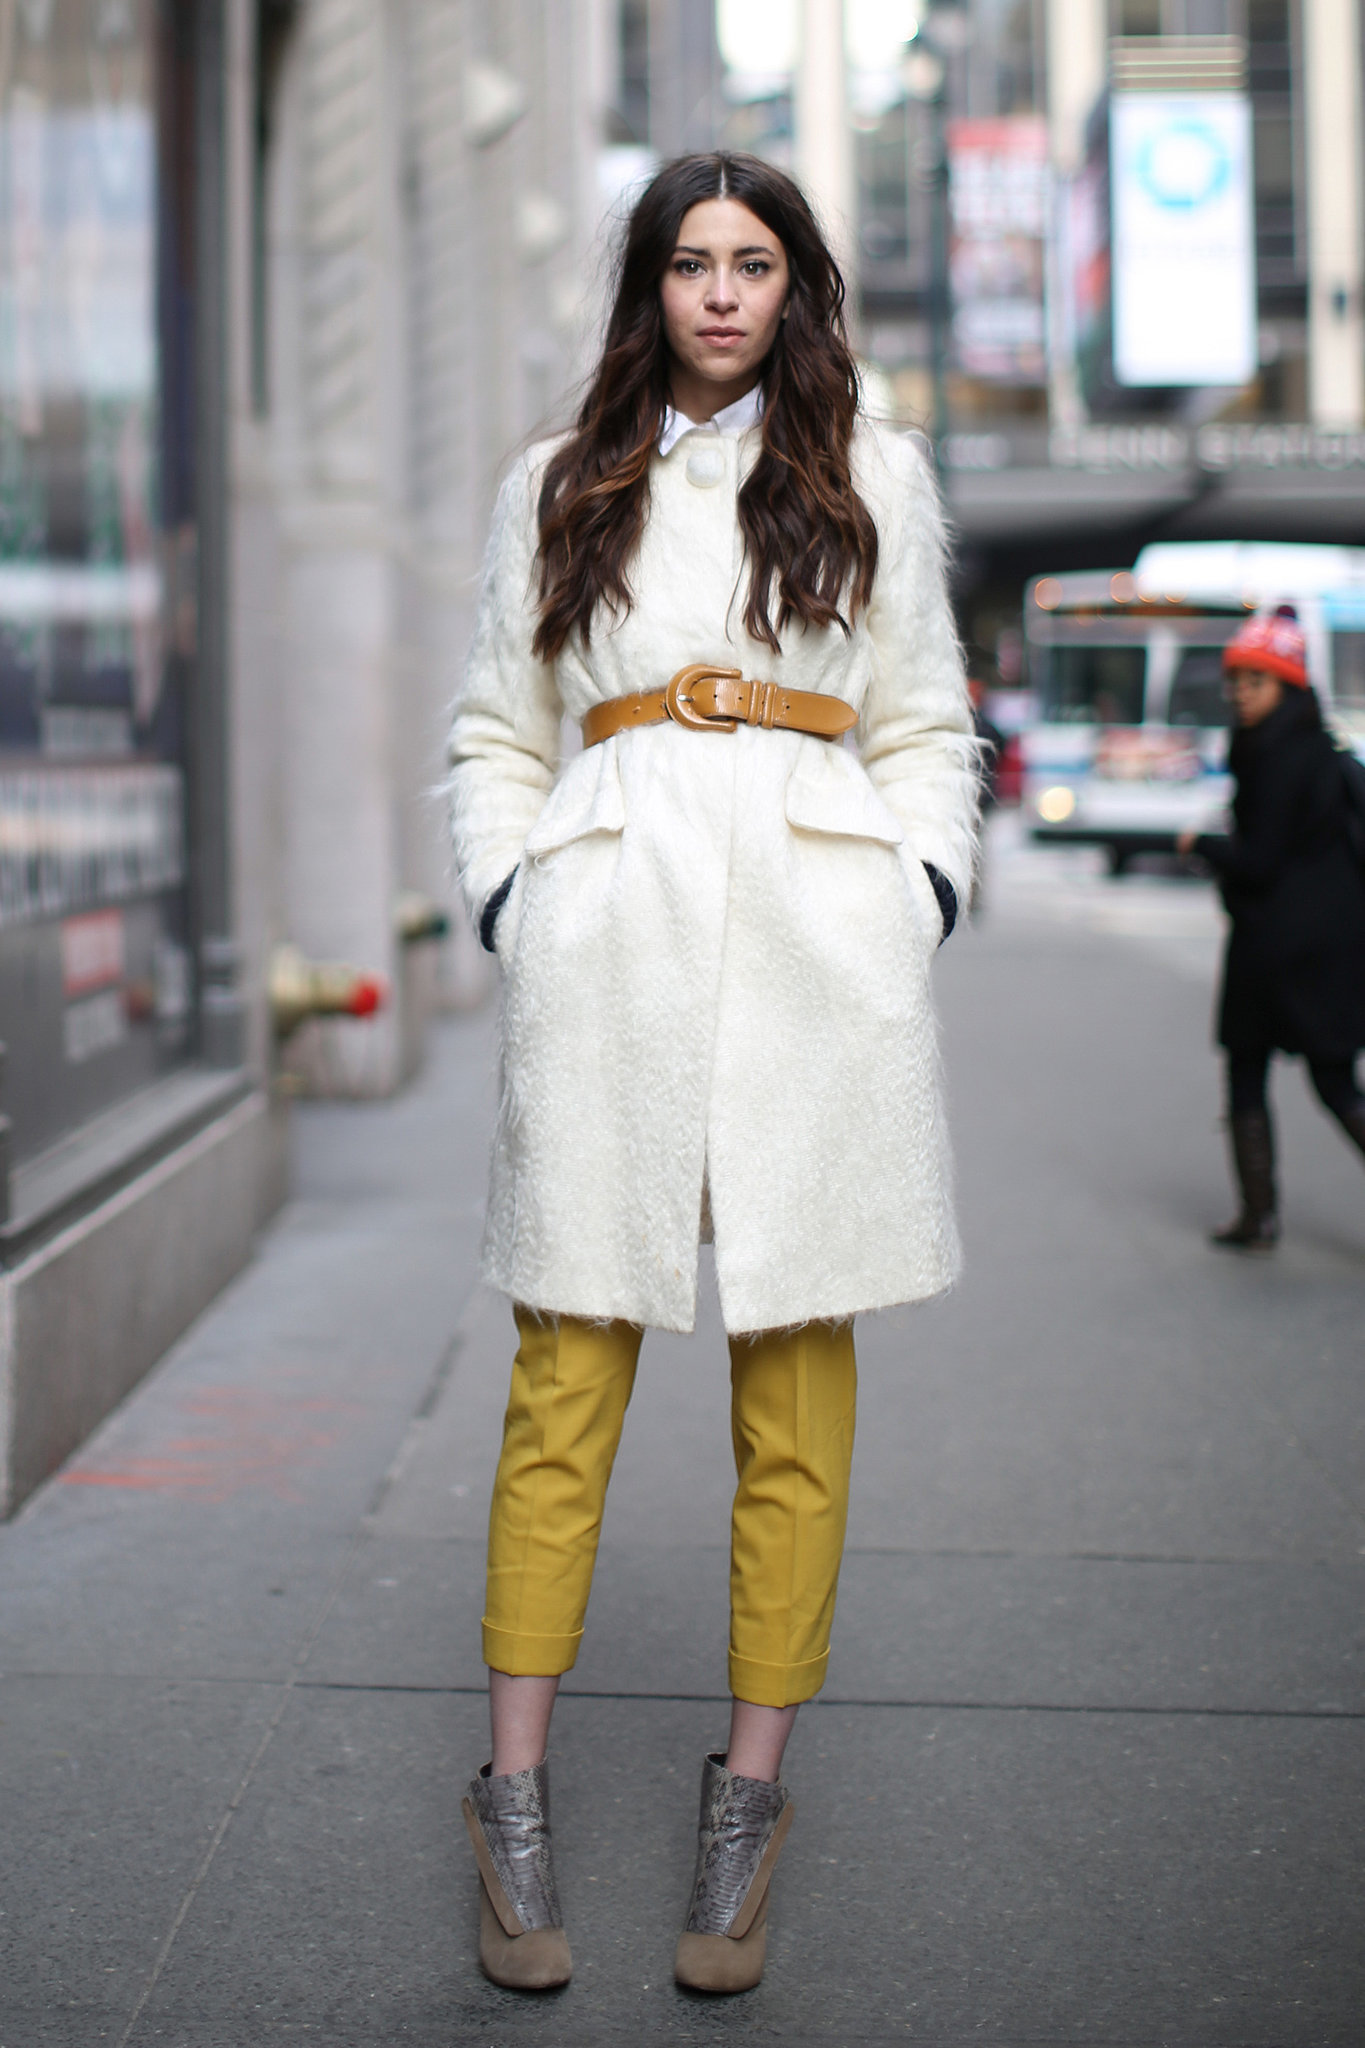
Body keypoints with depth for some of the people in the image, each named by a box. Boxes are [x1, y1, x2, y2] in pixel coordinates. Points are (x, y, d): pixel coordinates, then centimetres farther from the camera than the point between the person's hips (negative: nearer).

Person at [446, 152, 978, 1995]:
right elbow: (496, 734, 17)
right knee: (566, 1378, -2)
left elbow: (927, 733, 16)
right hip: (612, 938, 0)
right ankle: (516, 1799, 7)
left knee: (796, 1395, 1)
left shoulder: (873, 481, 15)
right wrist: (510, 906, 3)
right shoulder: (555, 490, 16)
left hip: (816, 943, 0)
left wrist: (921, 901, 2)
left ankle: (750, 1794, 11)